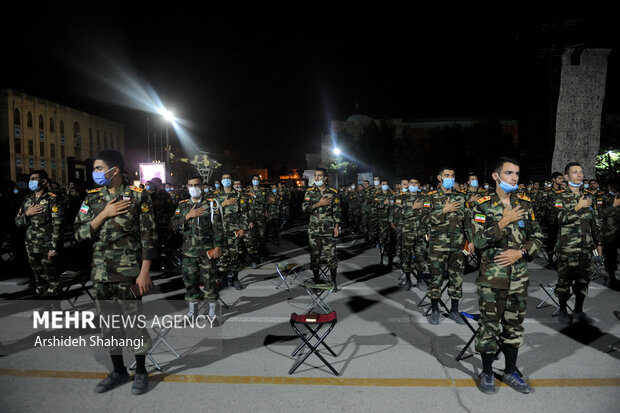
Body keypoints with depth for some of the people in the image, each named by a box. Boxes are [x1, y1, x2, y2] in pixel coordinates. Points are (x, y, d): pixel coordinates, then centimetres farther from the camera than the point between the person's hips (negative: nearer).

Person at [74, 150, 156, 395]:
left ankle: (141, 372, 20)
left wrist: (145, 272, -13)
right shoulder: (92, 198, 9)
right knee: (109, 323, 13)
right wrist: (104, 214, -11)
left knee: (133, 321, 1)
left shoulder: (138, 195, -5)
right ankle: (119, 371, 31)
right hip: (101, 273, 5)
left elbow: (148, 236, -8)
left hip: (129, 273, -5)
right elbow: (79, 233, 5)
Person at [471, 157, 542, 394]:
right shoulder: (483, 206, -6)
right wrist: (503, 222, -20)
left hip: (519, 277, 4)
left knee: (514, 325, 14)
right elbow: (479, 241, -13)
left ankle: (510, 372, 31)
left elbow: (537, 237, 8)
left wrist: (520, 252, -9)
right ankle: (487, 373, 23)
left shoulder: (525, 205, 6)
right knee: (489, 325, 5)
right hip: (491, 278, -4)